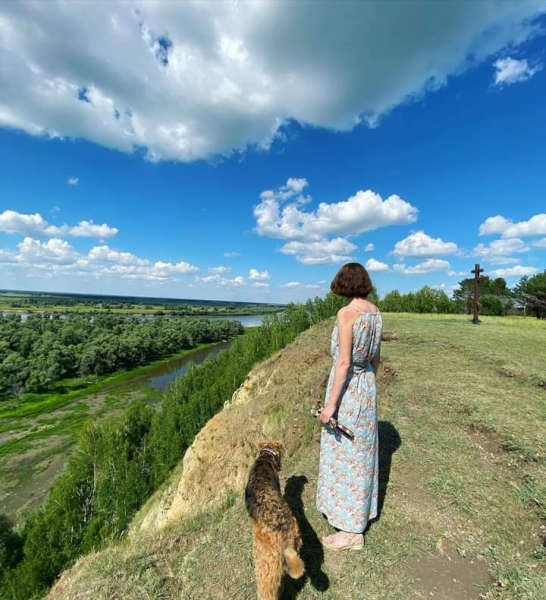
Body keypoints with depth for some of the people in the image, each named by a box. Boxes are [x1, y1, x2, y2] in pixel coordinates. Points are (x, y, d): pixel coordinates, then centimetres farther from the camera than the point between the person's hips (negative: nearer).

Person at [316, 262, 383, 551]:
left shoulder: (347, 313, -20)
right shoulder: (375, 312, 3)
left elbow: (343, 362, -23)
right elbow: (376, 357, 11)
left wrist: (330, 403, -17)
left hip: (347, 388, -8)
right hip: (367, 386, 8)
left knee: (345, 455, 6)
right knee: (360, 450, 23)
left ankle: (351, 531, 23)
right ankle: (358, 511, 44)